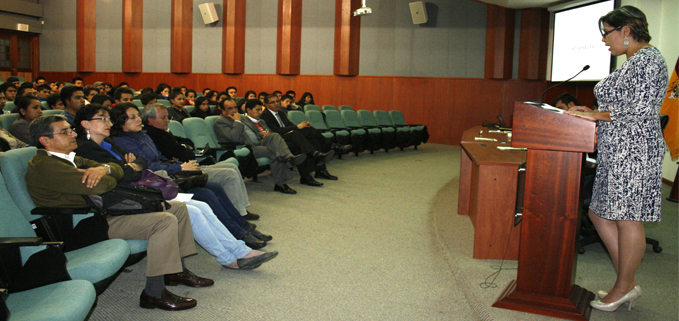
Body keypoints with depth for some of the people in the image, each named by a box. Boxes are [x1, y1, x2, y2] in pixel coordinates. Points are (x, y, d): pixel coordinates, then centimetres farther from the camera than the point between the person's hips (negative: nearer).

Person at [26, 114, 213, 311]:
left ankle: (177, 270, 16)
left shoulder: (70, 159, 19)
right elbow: (98, 186, -25)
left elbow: (118, 170, 12)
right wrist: (111, 179, -2)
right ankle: (154, 293, -19)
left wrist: (104, 169, -11)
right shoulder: (43, 166, -13)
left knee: (178, 208, 8)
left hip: (107, 208, 11)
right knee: (165, 221, -25)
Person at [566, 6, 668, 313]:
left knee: (627, 219, -2)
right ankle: (628, 282, 21)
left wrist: (595, 115, -13)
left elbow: (640, 109, -20)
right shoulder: (633, 62, 19)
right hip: (616, 152, 11)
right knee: (599, 213, 12)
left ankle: (624, 287, 12)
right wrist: (594, 114, 13)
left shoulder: (648, 59, -11)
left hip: (633, 150, -11)